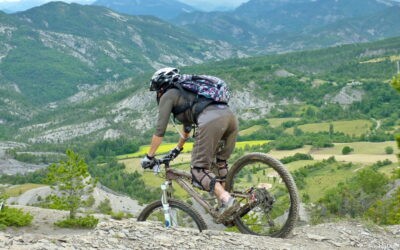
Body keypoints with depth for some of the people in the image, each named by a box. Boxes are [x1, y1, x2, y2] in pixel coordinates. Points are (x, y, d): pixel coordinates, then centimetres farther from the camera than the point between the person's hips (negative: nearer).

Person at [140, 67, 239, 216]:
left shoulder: (168, 95, 16)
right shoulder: (186, 92, 40)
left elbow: (160, 130, 11)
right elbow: (187, 124, 52)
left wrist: (149, 157, 19)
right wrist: (178, 149, 63)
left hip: (210, 121, -8)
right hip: (230, 115, 8)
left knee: (198, 169, -2)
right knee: (220, 162, 26)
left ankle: (226, 199, -20)